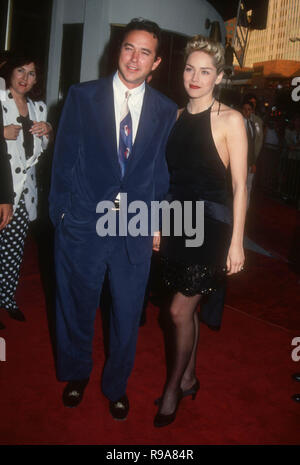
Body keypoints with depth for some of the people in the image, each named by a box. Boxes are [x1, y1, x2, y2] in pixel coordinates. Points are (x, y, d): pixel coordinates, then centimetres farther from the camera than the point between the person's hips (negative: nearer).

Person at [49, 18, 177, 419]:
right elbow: (64, 159, 1)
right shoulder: (82, 97, 1)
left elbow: (163, 171, 7)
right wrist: (62, 212, -2)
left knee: (127, 314, 12)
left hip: (136, 230, 1)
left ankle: (116, 385, 37)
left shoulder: (166, 111, 4)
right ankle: (76, 374, 42)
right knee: (76, 307, 15)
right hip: (83, 224, -1)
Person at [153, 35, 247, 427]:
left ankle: (174, 387, 20)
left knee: (180, 310, -3)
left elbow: (239, 185, -11)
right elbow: (170, 176, 12)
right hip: (177, 222, 5)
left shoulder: (230, 120, -9)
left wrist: (236, 243, -13)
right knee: (188, 307, 15)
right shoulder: (177, 117, 8)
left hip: (210, 225, -5)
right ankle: (189, 379, 33)